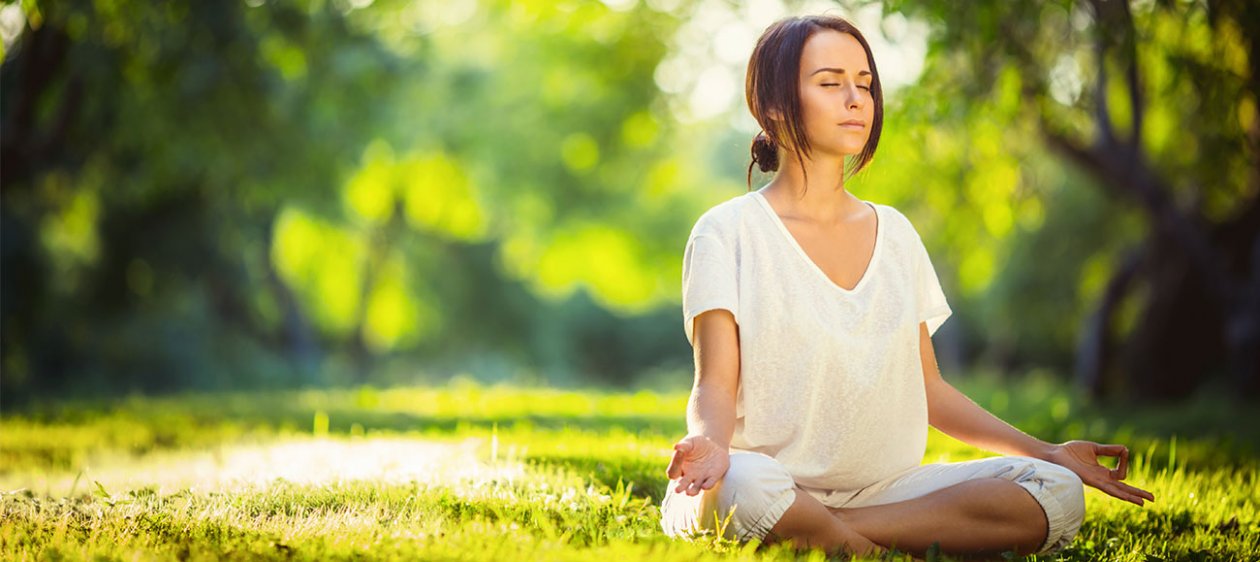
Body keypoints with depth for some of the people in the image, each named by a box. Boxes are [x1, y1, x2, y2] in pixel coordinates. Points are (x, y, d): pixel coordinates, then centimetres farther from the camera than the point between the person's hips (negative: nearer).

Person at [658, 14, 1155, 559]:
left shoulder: (895, 233, 17)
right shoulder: (730, 232, 0)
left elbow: (928, 389, 18)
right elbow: (715, 385, -8)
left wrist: (1047, 452, 9)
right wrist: (709, 442, -32)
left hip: (885, 487, 6)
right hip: (781, 483, -6)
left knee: (1056, 494, -18)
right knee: (744, 486, -42)